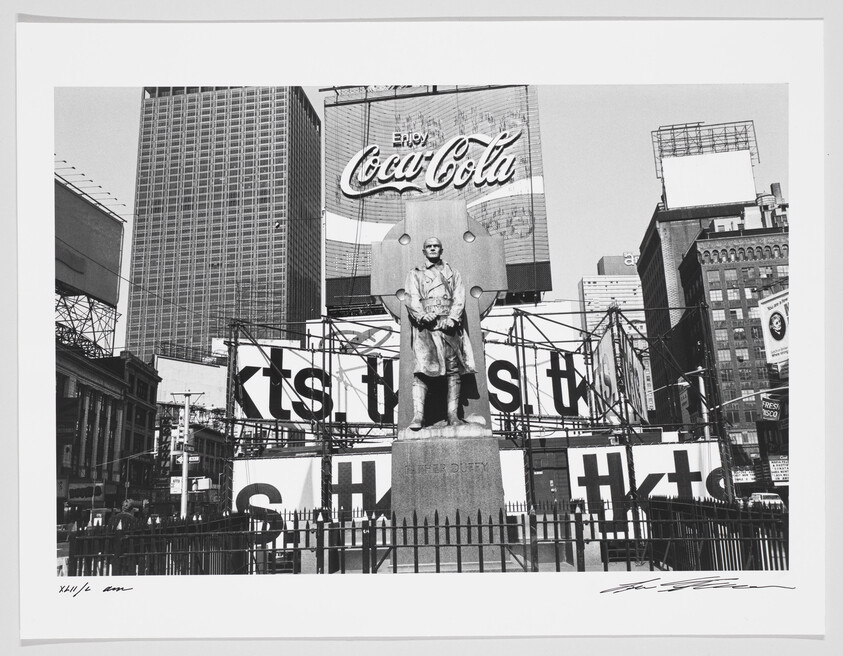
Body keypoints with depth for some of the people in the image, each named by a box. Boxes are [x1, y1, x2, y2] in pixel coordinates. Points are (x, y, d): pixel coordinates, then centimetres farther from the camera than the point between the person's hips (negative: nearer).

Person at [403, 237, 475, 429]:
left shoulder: (452, 272, 22)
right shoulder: (415, 274, 19)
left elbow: (459, 297, 9)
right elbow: (410, 298, 3)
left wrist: (453, 318, -10)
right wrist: (422, 314, -17)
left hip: (448, 324, 2)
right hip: (425, 326, -2)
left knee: (454, 368, -4)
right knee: (421, 369, -15)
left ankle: (453, 415, -3)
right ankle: (417, 416, -20)